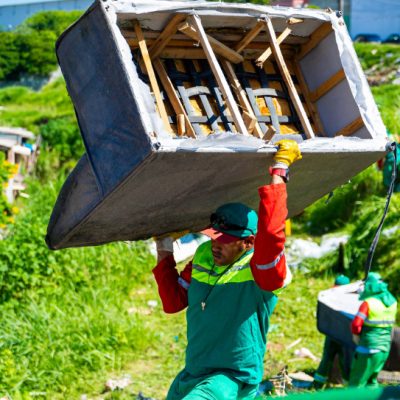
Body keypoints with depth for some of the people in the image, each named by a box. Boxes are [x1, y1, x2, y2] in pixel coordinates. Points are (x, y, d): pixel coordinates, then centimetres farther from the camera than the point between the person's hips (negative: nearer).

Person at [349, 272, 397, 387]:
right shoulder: (392, 302, 4)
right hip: (385, 347, 7)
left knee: (357, 381, 2)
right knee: (372, 379, 20)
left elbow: (356, 323, -18)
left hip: (369, 347, -7)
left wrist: (356, 336, -1)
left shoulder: (368, 303, -16)